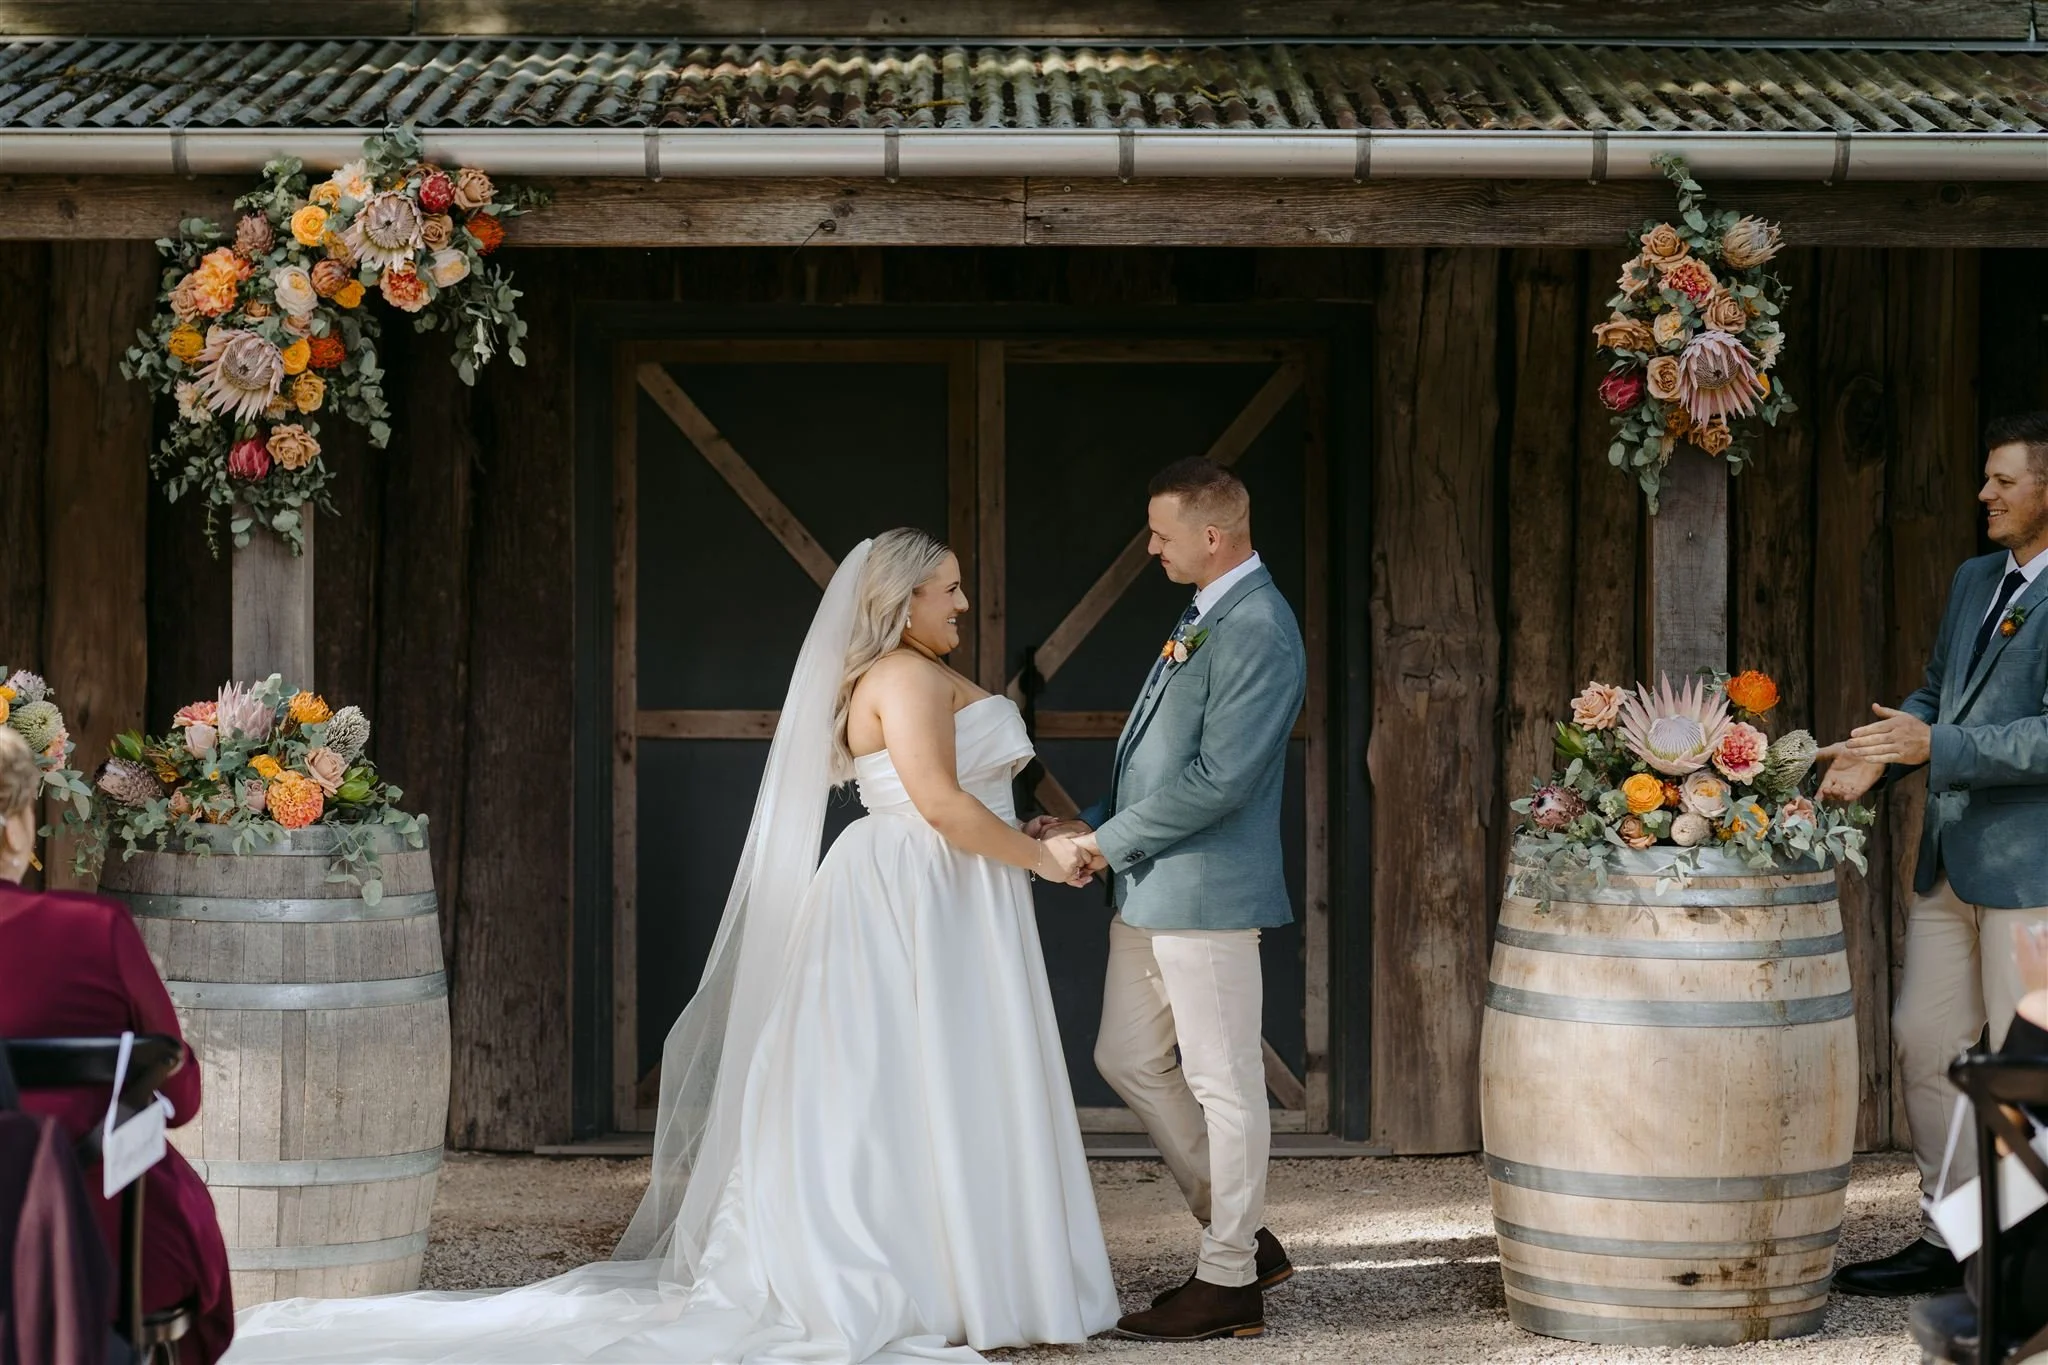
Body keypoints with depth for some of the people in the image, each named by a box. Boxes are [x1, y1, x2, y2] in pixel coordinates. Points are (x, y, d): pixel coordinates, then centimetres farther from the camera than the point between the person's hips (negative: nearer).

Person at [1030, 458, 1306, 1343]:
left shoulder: (1258, 632, -18)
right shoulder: (1203, 617, 14)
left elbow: (1218, 778, -22)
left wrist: (1110, 841, -14)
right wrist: (1092, 828, 9)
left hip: (1207, 890, -11)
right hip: (1151, 891, 11)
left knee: (1223, 1082, -1)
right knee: (1127, 1059, 16)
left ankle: (1228, 1283, 8)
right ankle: (1241, 1233, 25)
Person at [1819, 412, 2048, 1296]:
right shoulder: (1975, 582, 15)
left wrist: (1936, 746, -24)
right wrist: (1882, 753, 5)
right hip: (1951, 859, 9)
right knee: (1927, 1042, 10)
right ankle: (1948, 1240, 20)